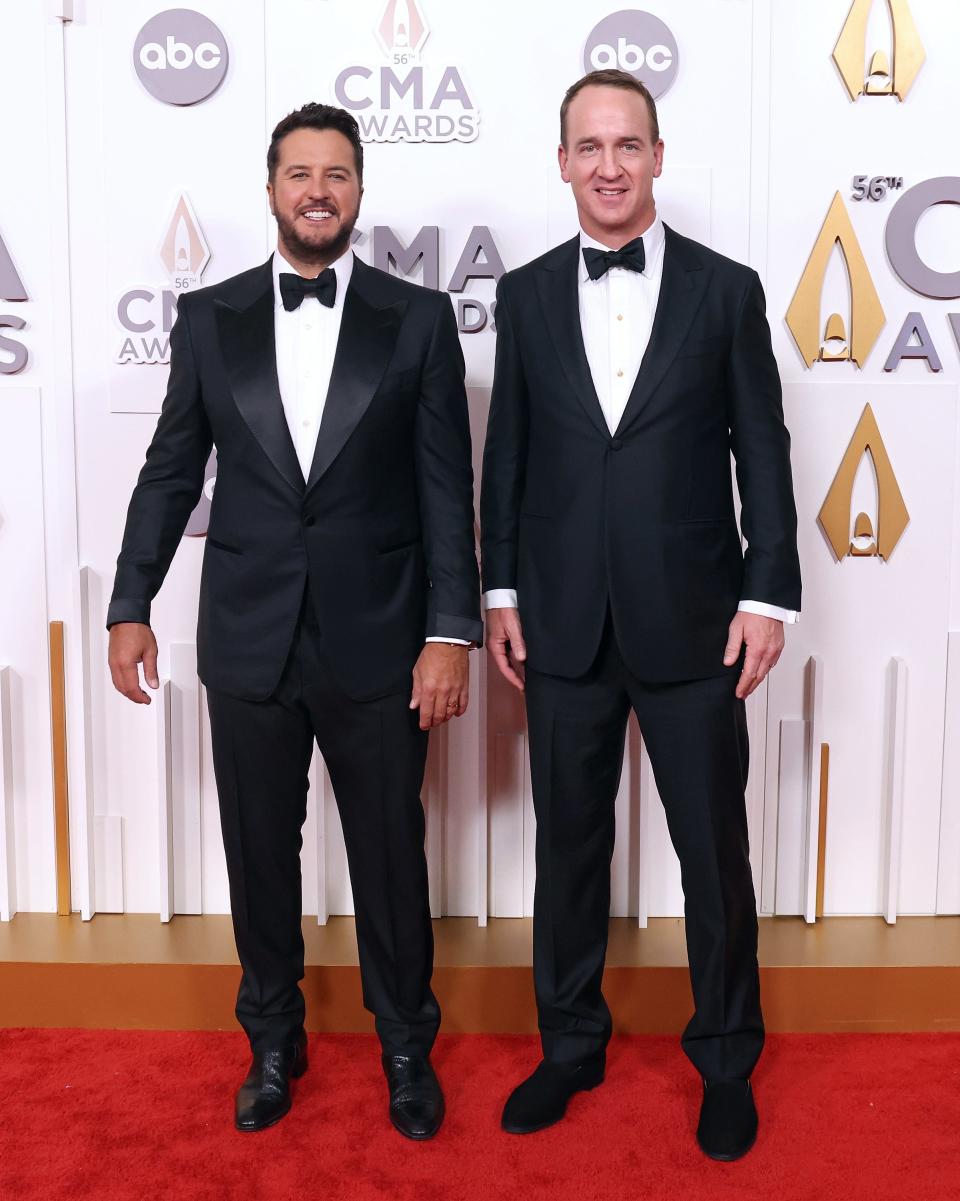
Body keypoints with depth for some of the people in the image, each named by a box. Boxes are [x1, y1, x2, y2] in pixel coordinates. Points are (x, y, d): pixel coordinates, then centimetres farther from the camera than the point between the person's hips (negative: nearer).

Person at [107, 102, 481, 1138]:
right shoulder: (209, 318, 5)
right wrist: (130, 605, 4)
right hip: (248, 638, 2)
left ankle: (406, 1047, 32)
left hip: (377, 643, -1)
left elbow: (447, 487, -3)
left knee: (390, 855, 10)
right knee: (259, 853, 14)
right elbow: (170, 471, 8)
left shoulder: (418, 319, 0)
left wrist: (451, 632, -8)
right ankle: (273, 1041, 36)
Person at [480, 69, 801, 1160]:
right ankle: (571, 1042, 33)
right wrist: (499, 589, 4)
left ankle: (726, 1058, 30)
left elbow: (762, 452, 1)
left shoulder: (726, 290, 1)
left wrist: (768, 592, -5)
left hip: (690, 623, -1)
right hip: (563, 623, 2)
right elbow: (505, 453, 8)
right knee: (568, 844, 13)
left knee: (714, 850, 9)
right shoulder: (525, 295, 6)